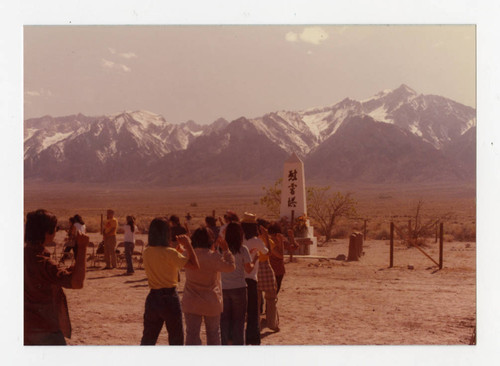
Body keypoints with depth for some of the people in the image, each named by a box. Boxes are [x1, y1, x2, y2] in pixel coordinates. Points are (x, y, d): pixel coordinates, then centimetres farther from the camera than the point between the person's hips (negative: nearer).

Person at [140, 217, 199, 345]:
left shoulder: (146, 253, 2)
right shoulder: (169, 253, -17)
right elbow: (195, 265, -19)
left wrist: (177, 251, 19)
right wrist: (188, 244, -12)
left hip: (152, 298, 6)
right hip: (169, 298, -6)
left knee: (148, 339, 15)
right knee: (176, 339, 9)